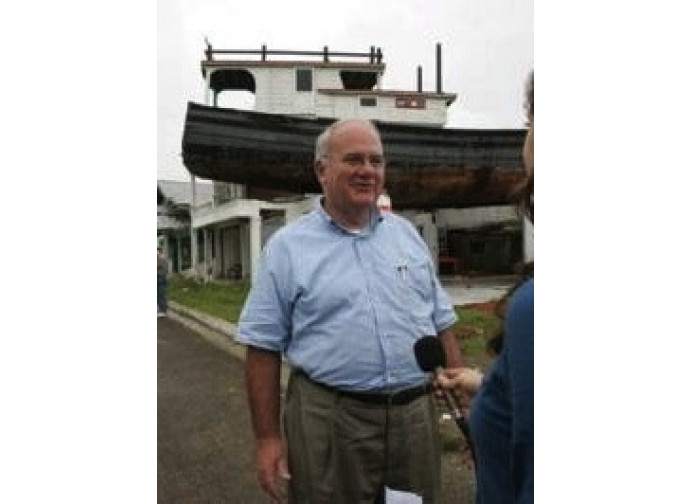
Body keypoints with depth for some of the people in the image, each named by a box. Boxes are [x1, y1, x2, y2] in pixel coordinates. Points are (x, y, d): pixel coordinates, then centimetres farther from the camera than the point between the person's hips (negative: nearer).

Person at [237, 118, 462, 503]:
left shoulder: (406, 233, 9)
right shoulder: (287, 247, -3)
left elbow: (441, 322, 13)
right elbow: (264, 346, -3)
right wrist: (268, 438, -6)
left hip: (417, 414, 4)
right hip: (328, 420, -4)